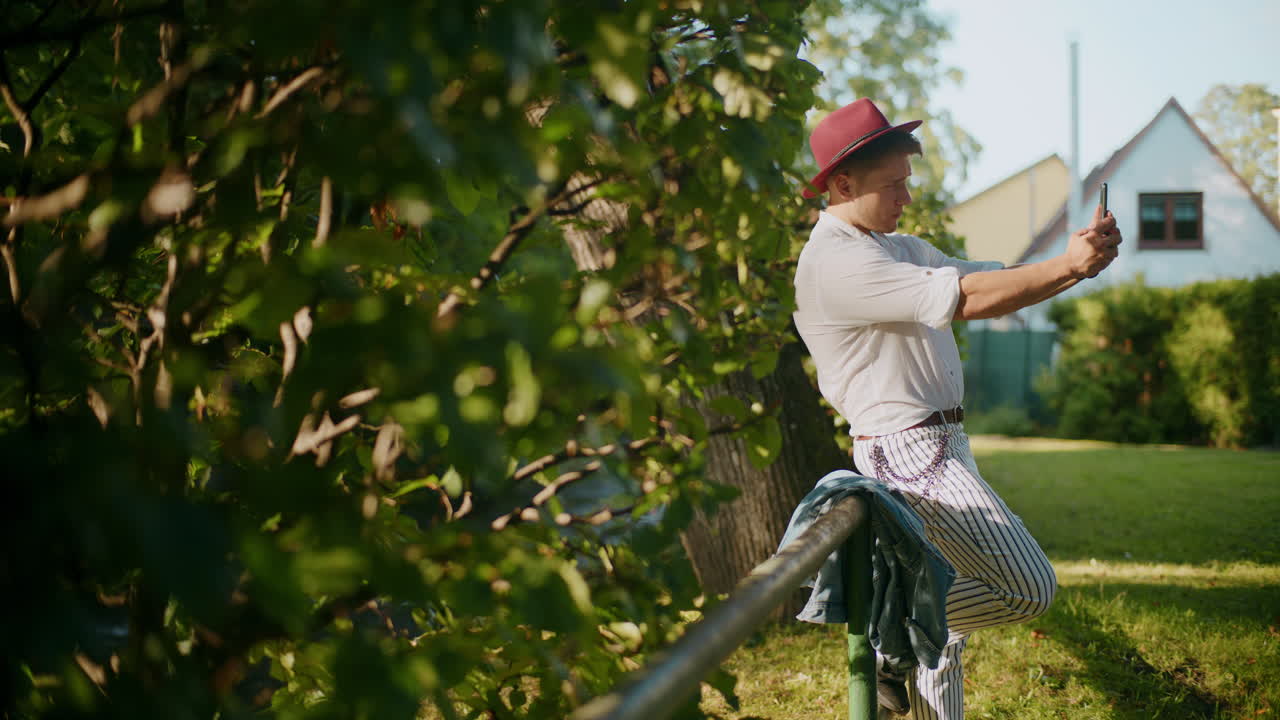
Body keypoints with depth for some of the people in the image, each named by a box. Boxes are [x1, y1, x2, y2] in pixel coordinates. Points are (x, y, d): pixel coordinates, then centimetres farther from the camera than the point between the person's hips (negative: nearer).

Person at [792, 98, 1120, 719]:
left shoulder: (901, 248, 16)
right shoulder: (833, 261, -18)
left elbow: (995, 280, 11)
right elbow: (966, 298, -24)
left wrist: (1074, 258, -6)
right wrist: (1068, 266, -20)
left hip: (942, 448, 10)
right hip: (906, 451, -10)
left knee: (944, 611, 15)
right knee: (1029, 588, -11)